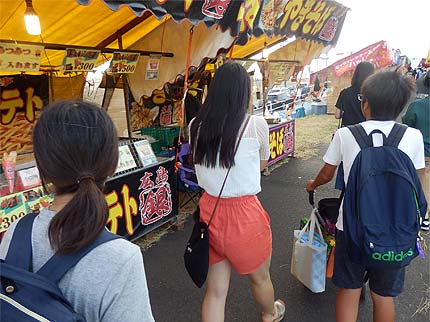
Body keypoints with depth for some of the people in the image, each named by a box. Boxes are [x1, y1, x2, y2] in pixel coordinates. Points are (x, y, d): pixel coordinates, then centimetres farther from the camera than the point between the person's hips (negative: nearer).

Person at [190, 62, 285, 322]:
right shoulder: (256, 125, -13)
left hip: (209, 210, 4)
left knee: (216, 290, 17)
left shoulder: (196, 126, -3)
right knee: (260, 277, 27)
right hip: (244, 213, -3)